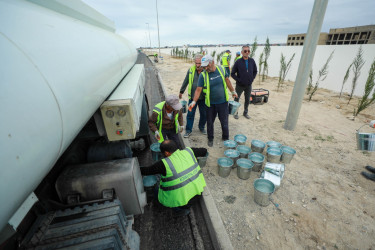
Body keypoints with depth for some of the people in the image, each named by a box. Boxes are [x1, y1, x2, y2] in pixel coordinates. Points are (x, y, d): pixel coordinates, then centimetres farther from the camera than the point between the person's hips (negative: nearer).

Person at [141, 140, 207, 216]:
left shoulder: (164, 164, -18)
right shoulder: (188, 151, -6)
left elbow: (147, 171, -4)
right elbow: (204, 151, 11)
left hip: (182, 198, -6)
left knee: (158, 190, 18)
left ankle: (180, 208, 8)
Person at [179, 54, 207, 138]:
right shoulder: (191, 70, -3)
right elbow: (186, 81, 9)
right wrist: (181, 91, 15)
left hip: (203, 97, 0)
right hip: (192, 97, 0)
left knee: (204, 114, 12)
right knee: (190, 114, 6)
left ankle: (202, 127, 37)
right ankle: (188, 130, 21)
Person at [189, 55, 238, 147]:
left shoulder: (221, 69, -4)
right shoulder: (203, 75, -11)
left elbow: (227, 80, 11)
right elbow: (198, 89, -13)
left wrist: (232, 91, 20)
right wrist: (194, 102, -25)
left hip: (223, 102, 1)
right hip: (210, 104, -1)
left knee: (224, 122, 12)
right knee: (210, 122, 12)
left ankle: (226, 138, 36)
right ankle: (210, 139, 36)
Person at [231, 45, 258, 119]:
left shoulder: (252, 61, 0)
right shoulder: (238, 62, -10)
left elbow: (255, 71, 13)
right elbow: (232, 73, -7)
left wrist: (252, 79, 2)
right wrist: (238, 80, -12)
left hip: (249, 85, 3)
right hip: (240, 85, -3)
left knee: (247, 100, 13)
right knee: (236, 99, 8)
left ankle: (245, 112, 31)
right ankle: (236, 113, 26)